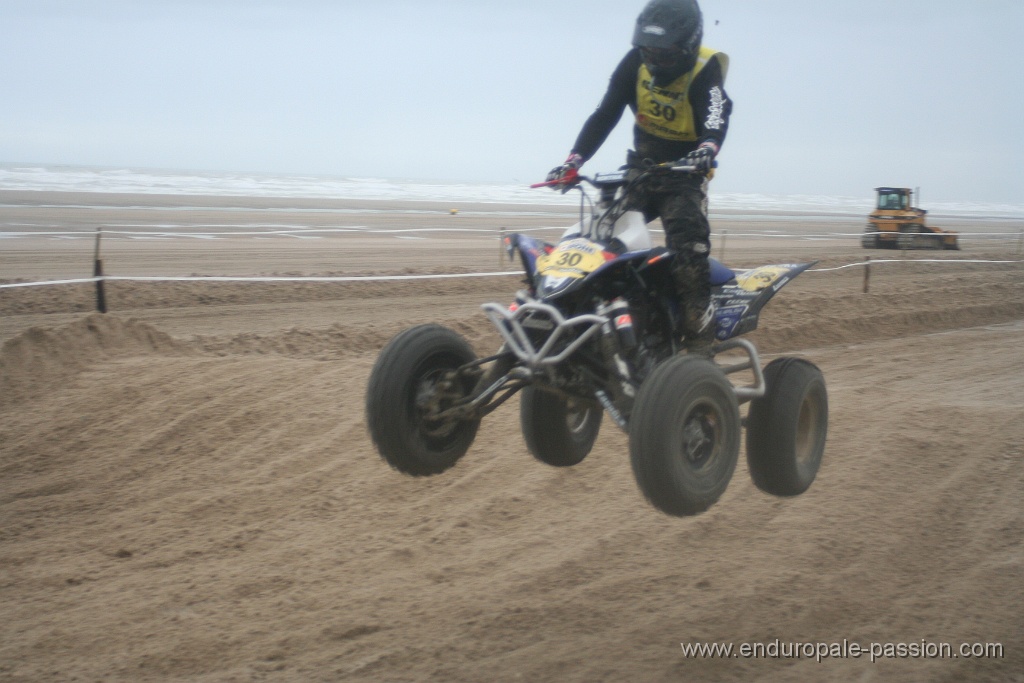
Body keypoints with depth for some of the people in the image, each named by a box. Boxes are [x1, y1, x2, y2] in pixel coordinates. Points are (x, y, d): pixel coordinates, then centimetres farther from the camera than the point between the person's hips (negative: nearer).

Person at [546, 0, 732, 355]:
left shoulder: (705, 70, -17)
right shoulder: (636, 62, -5)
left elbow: (717, 116, -36)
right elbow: (605, 113, -8)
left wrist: (706, 151, -58)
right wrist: (573, 160, -20)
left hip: (684, 171, -5)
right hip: (641, 166, 5)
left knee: (688, 248, -25)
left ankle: (699, 338, -22)